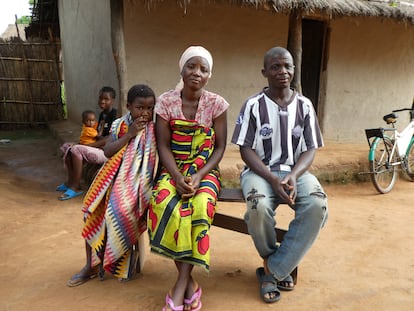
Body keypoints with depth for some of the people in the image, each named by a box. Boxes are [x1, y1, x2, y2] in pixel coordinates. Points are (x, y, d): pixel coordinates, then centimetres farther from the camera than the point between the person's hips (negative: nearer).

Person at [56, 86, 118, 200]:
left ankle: (75, 187, -18)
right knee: (66, 147, 3)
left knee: (77, 149, -27)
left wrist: (88, 145, -20)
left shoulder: (115, 115, -12)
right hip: (98, 147, 10)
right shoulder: (102, 114, 15)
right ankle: (71, 181, 4)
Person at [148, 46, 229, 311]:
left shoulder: (216, 104, -2)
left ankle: (180, 286, -22)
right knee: (165, 204, -31)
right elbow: (163, 146, -3)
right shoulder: (166, 101, -1)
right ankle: (190, 283, -17)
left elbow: (220, 148, -3)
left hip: (205, 170, 0)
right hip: (173, 169, 1)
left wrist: (198, 176, -18)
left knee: (200, 207, -33)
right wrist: (177, 177, -19)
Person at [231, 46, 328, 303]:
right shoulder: (254, 105, -3)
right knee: (259, 207, -35)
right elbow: (246, 150, -6)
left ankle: (272, 270, -13)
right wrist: (273, 179, -19)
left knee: (318, 206, -29)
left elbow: (310, 150, 4)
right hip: (260, 171, -2)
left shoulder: (305, 105, 5)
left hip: (296, 171, 3)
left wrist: (293, 176, -17)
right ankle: (279, 264, -2)